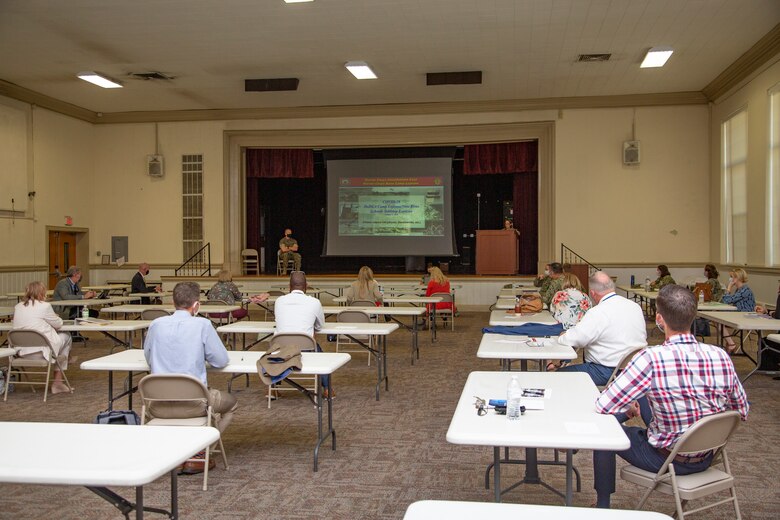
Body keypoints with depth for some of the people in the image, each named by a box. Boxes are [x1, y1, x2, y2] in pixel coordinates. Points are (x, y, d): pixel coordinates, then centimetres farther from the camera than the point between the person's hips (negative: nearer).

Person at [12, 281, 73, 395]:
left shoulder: (17, 307, 9)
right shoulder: (44, 306, -9)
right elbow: (58, 324, 2)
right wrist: (58, 318, 25)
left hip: (21, 352, 7)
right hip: (40, 352, -7)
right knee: (66, 336, 20)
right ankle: (57, 383, 23)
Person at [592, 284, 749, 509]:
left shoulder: (652, 359, -29)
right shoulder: (721, 356, -14)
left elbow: (602, 406, -24)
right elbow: (741, 412, 1)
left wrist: (628, 407, -2)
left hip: (666, 460, -5)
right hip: (706, 460, 5)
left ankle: (603, 505, 29)